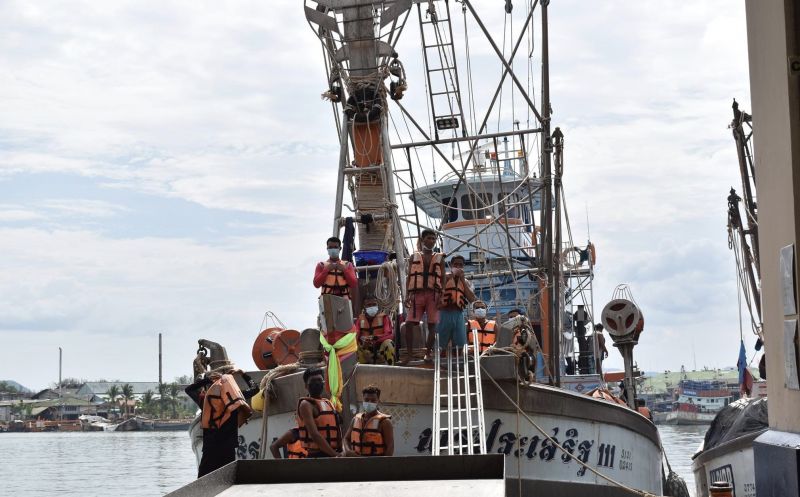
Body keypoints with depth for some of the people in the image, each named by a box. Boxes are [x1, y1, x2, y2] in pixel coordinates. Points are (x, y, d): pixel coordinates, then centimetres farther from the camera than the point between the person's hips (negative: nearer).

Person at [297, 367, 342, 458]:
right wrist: (334, 454, -24)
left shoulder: (328, 403, 18)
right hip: (316, 456, -9)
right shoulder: (306, 405, -8)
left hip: (331, 455, 9)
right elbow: (315, 435, -20)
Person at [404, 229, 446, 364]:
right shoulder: (414, 257, 15)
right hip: (417, 294, 0)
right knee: (409, 324, -10)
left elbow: (443, 279, 8)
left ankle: (428, 353, 3)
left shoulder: (439, 259, 13)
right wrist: (407, 295, -1)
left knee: (432, 325, -4)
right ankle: (409, 354, -8)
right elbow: (409, 277, 10)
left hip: (433, 295, 0)